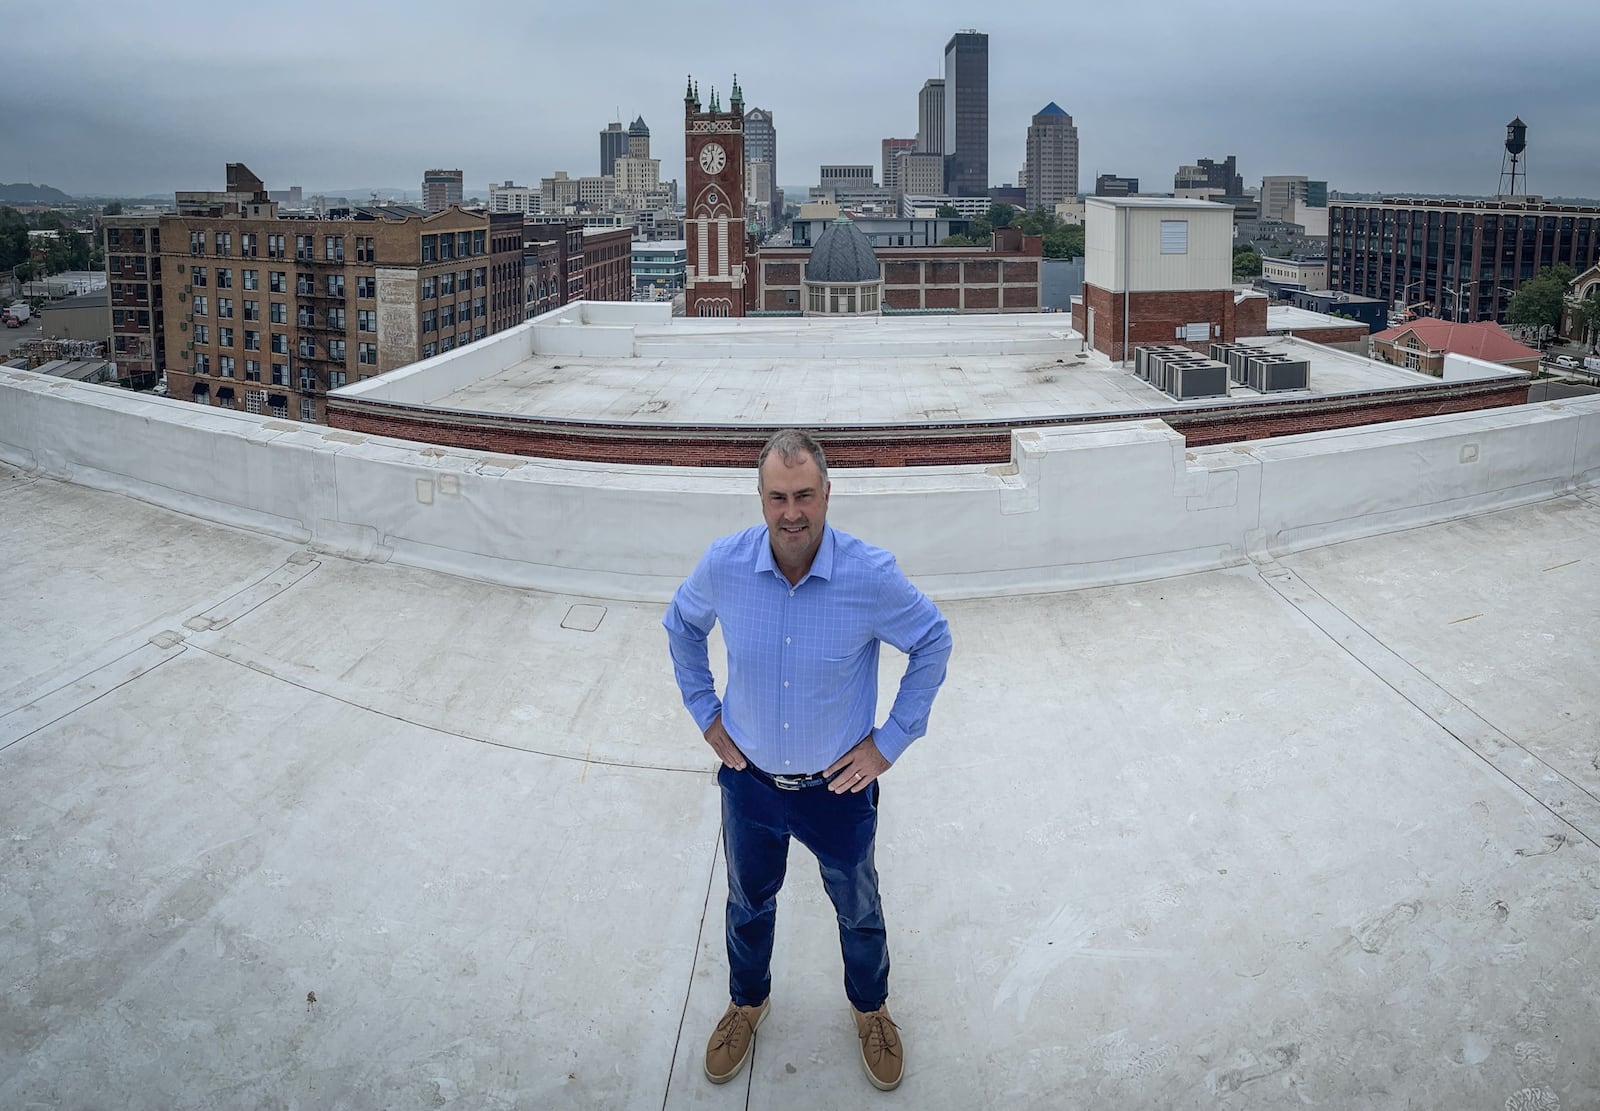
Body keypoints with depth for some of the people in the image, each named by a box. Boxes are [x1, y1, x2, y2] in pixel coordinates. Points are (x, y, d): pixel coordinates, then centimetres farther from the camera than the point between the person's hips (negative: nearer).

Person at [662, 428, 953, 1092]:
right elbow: (681, 626, 5)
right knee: (748, 904, 25)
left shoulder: (871, 575, -25)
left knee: (859, 910, 22)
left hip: (839, 787, -1)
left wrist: (891, 741, -7)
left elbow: (933, 641, -7)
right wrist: (705, 713, 2)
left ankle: (871, 1009, 52)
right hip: (749, 781, 2)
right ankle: (748, 1002, 55)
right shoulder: (723, 565, -18)